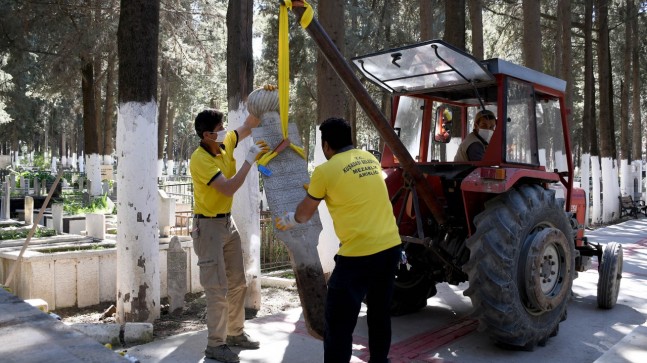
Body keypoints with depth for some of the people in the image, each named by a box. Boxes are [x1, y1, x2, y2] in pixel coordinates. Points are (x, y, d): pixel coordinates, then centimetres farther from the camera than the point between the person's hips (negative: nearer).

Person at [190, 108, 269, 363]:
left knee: (237, 283, 14)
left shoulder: (226, 144, 1)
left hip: (228, 222, 8)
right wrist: (250, 160, -27)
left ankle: (235, 333, 27)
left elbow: (250, 125, 12)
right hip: (208, 226, -8)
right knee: (218, 288, -5)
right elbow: (229, 188, -30)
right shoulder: (200, 159, -21)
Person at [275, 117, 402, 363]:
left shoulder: (325, 171, -7)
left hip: (358, 255, -7)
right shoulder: (370, 159, 10)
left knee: (338, 325, 4)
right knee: (380, 314, 23)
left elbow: (305, 213, 8)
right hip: (390, 247, 7)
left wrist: (289, 220, 30)